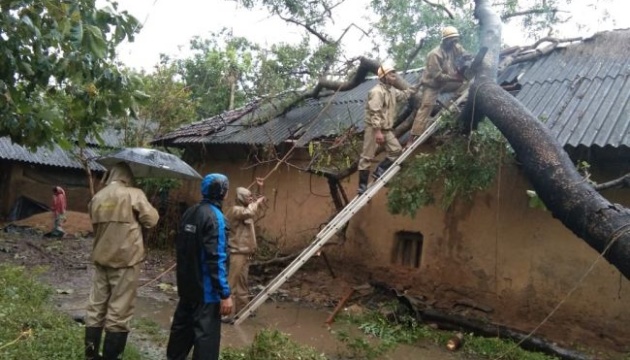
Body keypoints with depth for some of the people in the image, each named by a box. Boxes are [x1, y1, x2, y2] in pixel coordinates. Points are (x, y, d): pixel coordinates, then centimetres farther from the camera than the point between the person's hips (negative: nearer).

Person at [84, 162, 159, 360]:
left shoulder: (97, 197, 8)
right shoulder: (134, 194, -9)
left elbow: (96, 225, 15)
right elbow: (151, 219, -8)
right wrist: (147, 205, 9)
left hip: (101, 259, 6)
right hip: (126, 260, -6)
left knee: (96, 309, 14)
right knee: (119, 313, 2)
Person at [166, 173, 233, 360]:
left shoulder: (190, 212, 5)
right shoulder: (215, 217, -19)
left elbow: (181, 248, 13)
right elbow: (217, 259, -24)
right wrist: (225, 293, -21)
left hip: (187, 284, 8)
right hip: (206, 288, -8)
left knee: (182, 325, 22)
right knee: (206, 334, -1)